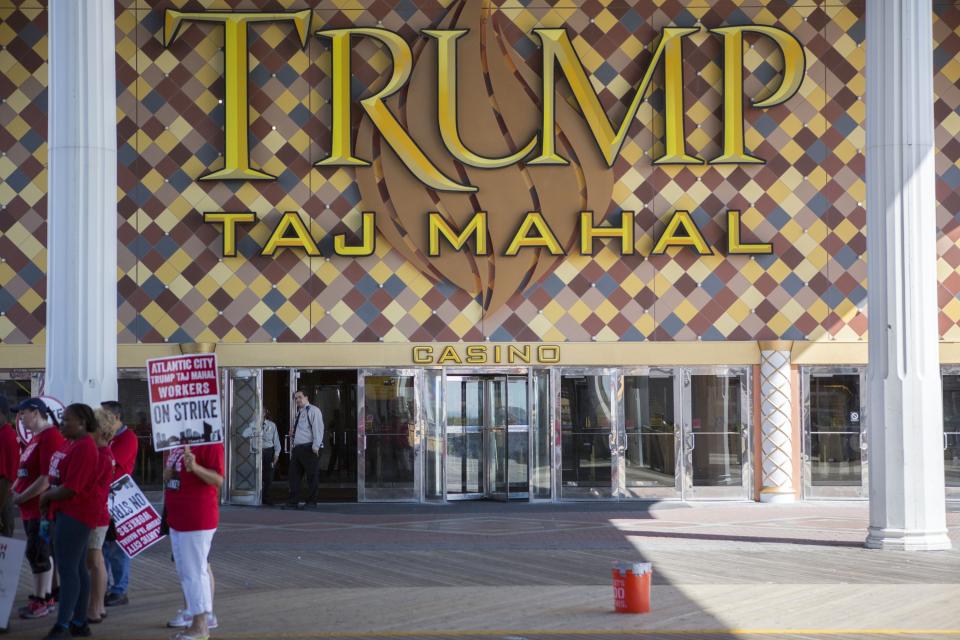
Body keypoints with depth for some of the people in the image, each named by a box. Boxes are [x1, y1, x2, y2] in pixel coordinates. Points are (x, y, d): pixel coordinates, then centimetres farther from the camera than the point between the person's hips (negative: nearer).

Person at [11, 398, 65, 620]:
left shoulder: (51, 437, -16)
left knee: (37, 553, -5)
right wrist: (14, 490, 7)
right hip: (30, 508, 9)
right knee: (39, 553, 13)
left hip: (42, 508, -9)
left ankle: (41, 601, 3)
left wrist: (21, 498, -15)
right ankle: (46, 597, 20)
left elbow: (47, 478, -22)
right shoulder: (35, 438, 14)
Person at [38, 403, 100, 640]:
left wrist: (46, 497, -8)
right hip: (66, 512, 10)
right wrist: (48, 497, 1)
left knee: (67, 569, -9)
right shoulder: (71, 443, 12)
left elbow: (70, 488, -22)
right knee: (78, 568, 12)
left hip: (75, 514, -10)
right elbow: (58, 479, 19)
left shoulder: (84, 448, -18)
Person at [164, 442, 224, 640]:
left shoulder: (210, 443, -14)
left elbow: (219, 480, -19)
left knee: (195, 571, -6)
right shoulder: (179, 443, 13)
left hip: (198, 520, -10)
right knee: (184, 572, 16)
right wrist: (167, 473, 4)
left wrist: (195, 467, -33)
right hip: (177, 519, 10)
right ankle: (194, 618, 25)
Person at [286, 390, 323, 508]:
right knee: (294, 475, 8)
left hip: (309, 448, -9)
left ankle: (311, 501, 0)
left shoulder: (313, 411, -3)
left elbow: (318, 428, -13)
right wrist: (292, 431, 10)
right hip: (297, 448, 9)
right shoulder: (298, 413, 23)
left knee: (312, 476, -3)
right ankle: (293, 500, 12)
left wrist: (316, 446, -20)